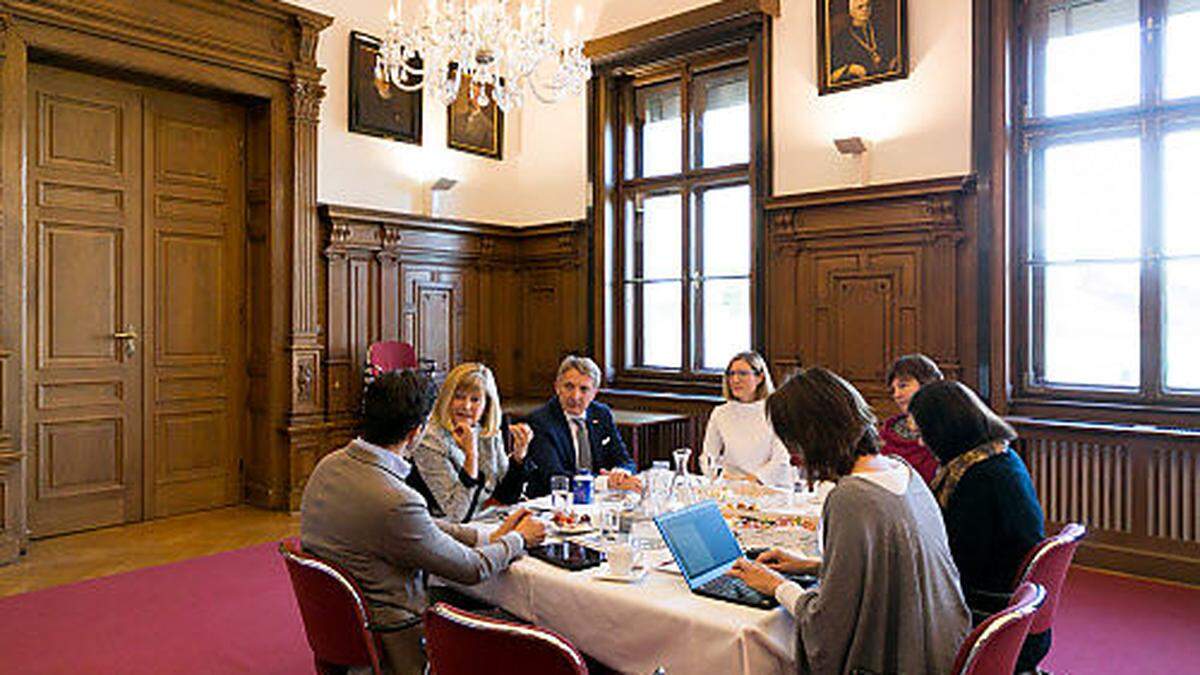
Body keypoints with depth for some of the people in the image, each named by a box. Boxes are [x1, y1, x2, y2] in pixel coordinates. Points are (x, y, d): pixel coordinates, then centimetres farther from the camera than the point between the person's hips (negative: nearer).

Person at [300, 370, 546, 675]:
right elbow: (473, 569, -17)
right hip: (388, 639, -8)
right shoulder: (396, 502, -32)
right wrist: (519, 539, 2)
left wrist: (490, 537, 7)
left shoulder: (330, 464, -5)